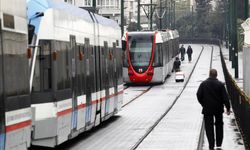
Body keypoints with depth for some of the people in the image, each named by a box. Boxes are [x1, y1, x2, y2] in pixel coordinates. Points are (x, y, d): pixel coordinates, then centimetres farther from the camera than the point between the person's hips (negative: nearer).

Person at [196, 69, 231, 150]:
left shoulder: (203, 84, -4)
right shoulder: (220, 84, -6)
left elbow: (199, 95, -3)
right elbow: (225, 97, -8)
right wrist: (228, 108, -2)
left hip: (207, 109, -1)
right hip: (218, 109, 1)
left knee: (209, 127, 4)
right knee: (219, 125, 16)